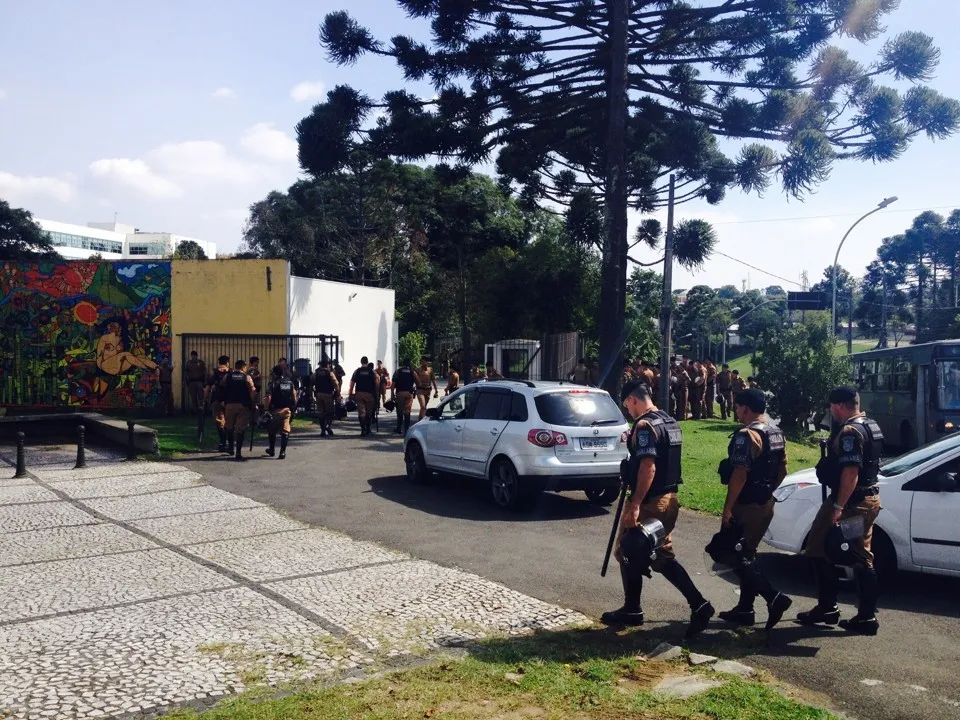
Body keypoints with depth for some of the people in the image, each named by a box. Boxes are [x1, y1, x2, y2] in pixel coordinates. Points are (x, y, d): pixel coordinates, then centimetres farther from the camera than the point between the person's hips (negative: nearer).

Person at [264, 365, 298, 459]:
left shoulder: (273, 384, -7)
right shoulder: (290, 382, 8)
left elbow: (268, 398, -15)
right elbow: (294, 396, 11)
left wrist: (267, 408, -6)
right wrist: (293, 407, 19)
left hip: (276, 410, -3)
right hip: (287, 409, 3)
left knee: (272, 431, 17)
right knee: (285, 431, 3)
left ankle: (272, 449, 26)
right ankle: (283, 452, -4)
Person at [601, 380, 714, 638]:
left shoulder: (645, 426, -18)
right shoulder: (671, 422, 13)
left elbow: (648, 467, -26)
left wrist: (635, 505, -27)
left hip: (649, 501, -9)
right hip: (669, 497, 9)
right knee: (662, 556, 14)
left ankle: (632, 611, 17)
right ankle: (698, 605, 8)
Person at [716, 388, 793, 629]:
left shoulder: (747, 435, -20)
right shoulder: (777, 434, 10)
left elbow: (739, 475, -24)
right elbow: (782, 470, 17)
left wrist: (727, 508, -20)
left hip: (747, 505, -9)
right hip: (766, 503, 9)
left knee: (734, 556, -1)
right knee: (746, 555, 16)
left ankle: (774, 598, -9)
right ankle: (745, 609, 19)